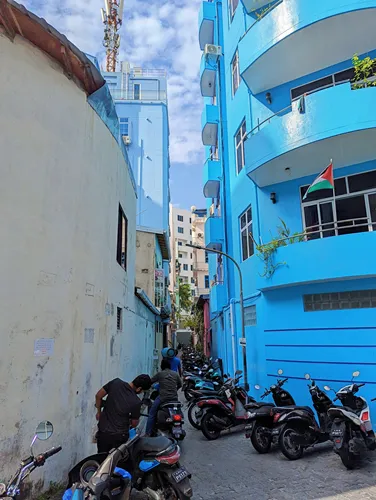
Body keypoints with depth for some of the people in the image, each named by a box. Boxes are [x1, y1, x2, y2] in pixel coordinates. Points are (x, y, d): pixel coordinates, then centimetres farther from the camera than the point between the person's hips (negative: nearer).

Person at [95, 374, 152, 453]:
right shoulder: (136, 402, -21)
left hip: (102, 432, 3)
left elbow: (98, 396, -2)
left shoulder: (116, 382, -14)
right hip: (119, 436, -3)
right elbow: (134, 424, -5)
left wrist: (99, 412, 13)